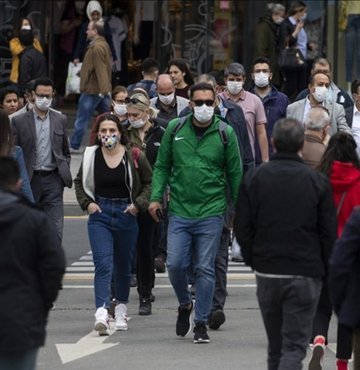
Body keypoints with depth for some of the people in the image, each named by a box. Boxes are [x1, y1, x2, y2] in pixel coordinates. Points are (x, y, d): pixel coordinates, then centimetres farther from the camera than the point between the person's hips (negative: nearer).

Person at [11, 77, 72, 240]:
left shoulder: (60, 120, 9)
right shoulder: (19, 121, 0)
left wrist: (64, 172, 2)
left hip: (53, 179, 1)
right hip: (30, 181, -1)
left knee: (55, 230, -7)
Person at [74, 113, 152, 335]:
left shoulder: (134, 157, -6)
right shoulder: (91, 156, -1)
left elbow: (150, 182, 5)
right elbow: (79, 183, 14)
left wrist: (139, 203, -7)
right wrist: (87, 203, 0)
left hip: (126, 216, 0)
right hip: (100, 216, 0)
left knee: (124, 266, 13)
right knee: (103, 264, -14)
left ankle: (121, 310, 31)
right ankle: (102, 314, -24)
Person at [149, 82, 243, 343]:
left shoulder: (225, 133, 1)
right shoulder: (175, 129, 4)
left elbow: (235, 173, 5)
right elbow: (162, 166, 11)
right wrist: (156, 197, 0)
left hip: (211, 213, -1)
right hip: (179, 211, 1)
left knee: (205, 269, 0)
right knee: (176, 264, -5)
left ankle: (201, 323, 9)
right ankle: (185, 304, 24)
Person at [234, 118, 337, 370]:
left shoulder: (254, 178, -1)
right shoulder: (317, 181, -6)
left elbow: (242, 228, 2)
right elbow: (329, 233, -2)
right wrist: (325, 270, 12)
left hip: (266, 272, 3)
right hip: (305, 276, -3)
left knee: (275, 346, 16)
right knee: (295, 345, -4)